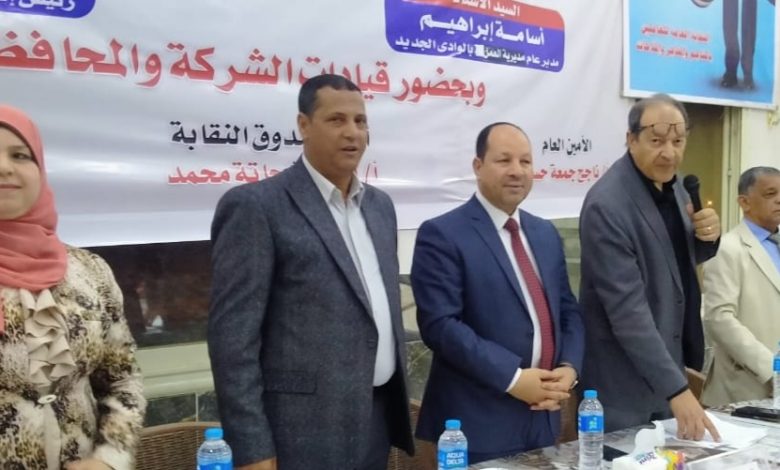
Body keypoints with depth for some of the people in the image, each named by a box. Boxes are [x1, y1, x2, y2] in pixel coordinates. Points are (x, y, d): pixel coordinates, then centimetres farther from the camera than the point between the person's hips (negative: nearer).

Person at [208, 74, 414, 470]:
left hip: (378, 420, 7)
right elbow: (233, 333, -14)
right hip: (305, 433, -6)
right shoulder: (256, 206, -11)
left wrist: (397, 401, 15)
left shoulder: (380, 205, 11)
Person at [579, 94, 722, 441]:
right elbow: (627, 308, -27)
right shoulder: (606, 206, -23)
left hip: (668, 358, 8)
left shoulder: (669, 182, 2)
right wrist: (676, 388, -29)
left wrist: (708, 236, -6)